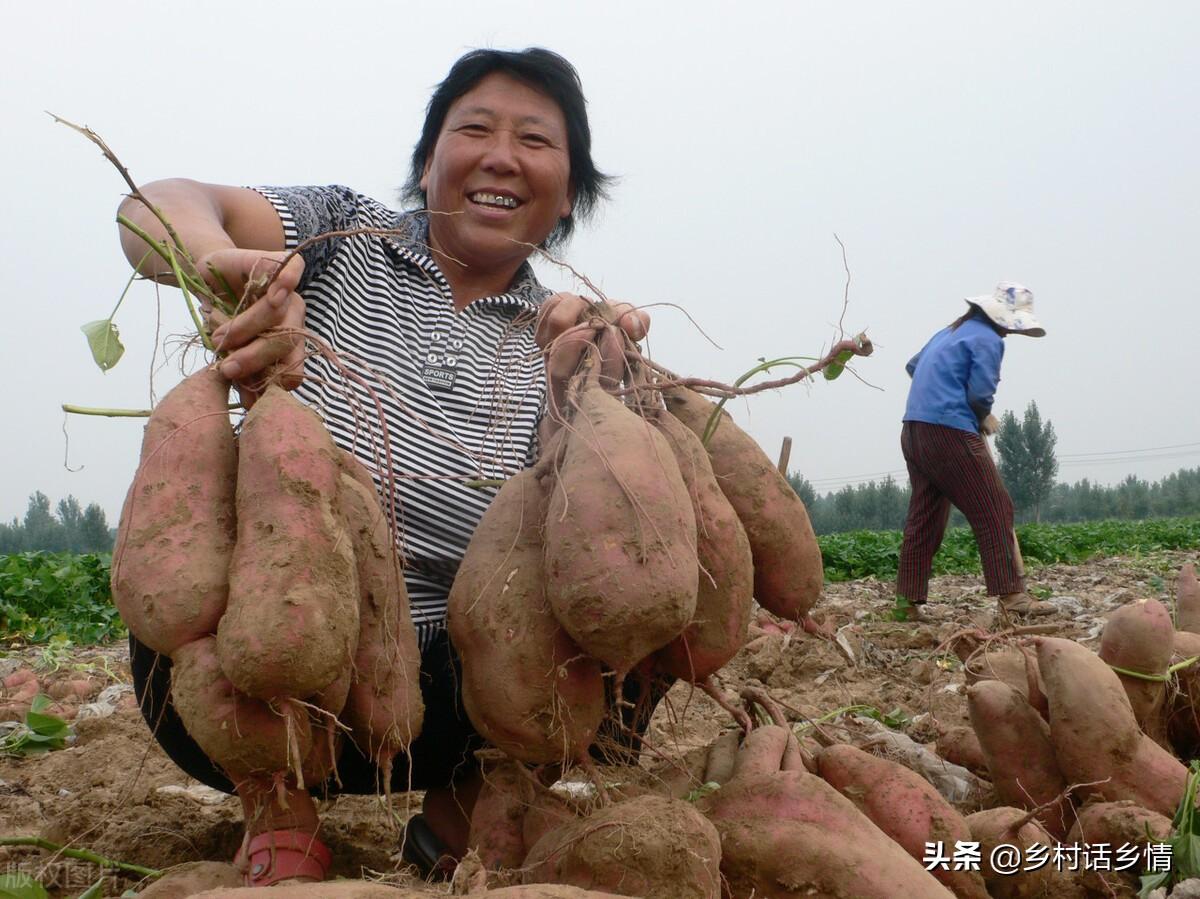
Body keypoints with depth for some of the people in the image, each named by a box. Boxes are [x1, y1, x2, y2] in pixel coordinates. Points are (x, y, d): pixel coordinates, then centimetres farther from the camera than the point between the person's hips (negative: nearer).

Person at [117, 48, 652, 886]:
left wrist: (569, 392, -24)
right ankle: (277, 806, -11)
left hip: (428, 704, 2)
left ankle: (464, 809, 6)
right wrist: (225, 260, -38)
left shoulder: (555, 339, 8)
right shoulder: (344, 234, 4)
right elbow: (159, 207, -14)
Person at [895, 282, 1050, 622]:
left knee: (923, 517, 12)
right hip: (950, 433, -9)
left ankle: (908, 600, 12)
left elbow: (913, 366, 33)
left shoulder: (950, 332, 22)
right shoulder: (987, 340, -5)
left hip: (914, 431, 9)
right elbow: (981, 393, -14)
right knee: (994, 511, -5)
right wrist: (983, 419, 7)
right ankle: (1011, 596, -8)